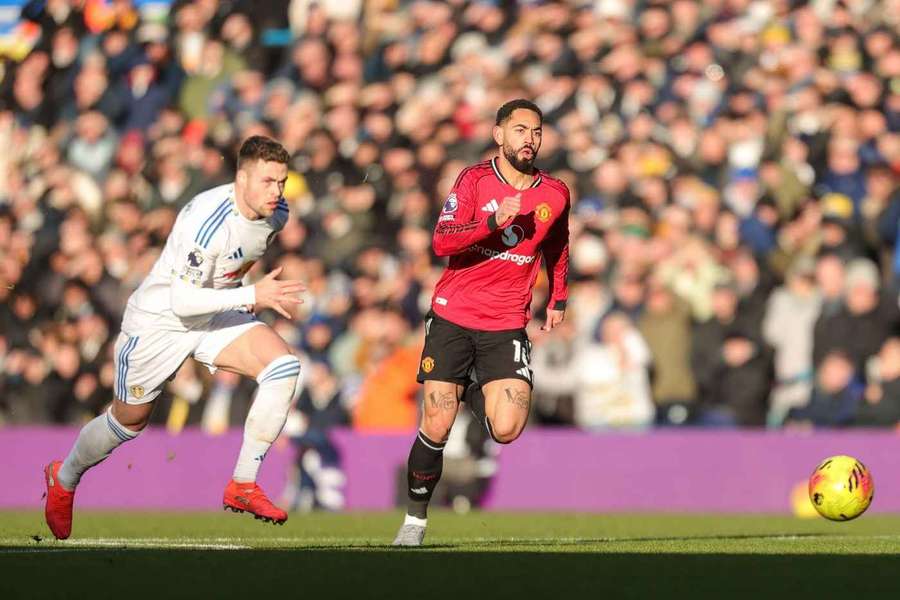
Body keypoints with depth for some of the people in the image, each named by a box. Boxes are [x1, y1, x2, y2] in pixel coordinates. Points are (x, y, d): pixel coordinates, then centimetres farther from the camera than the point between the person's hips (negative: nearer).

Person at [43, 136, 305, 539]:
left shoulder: (276, 213, -9)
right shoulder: (207, 221, -34)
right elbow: (183, 300, -35)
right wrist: (252, 296, -38)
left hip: (218, 314, 6)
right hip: (161, 319, -6)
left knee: (283, 366, -20)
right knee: (129, 421, 10)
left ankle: (243, 486, -14)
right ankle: (63, 480, 42)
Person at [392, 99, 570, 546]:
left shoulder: (554, 194, 3)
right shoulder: (475, 179, -4)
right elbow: (442, 242, -16)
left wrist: (558, 299, 26)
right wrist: (493, 222, -27)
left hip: (506, 326, 2)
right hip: (452, 316, -2)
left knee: (507, 429, -15)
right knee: (436, 428, -7)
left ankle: (474, 394, 21)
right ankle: (415, 521, 12)